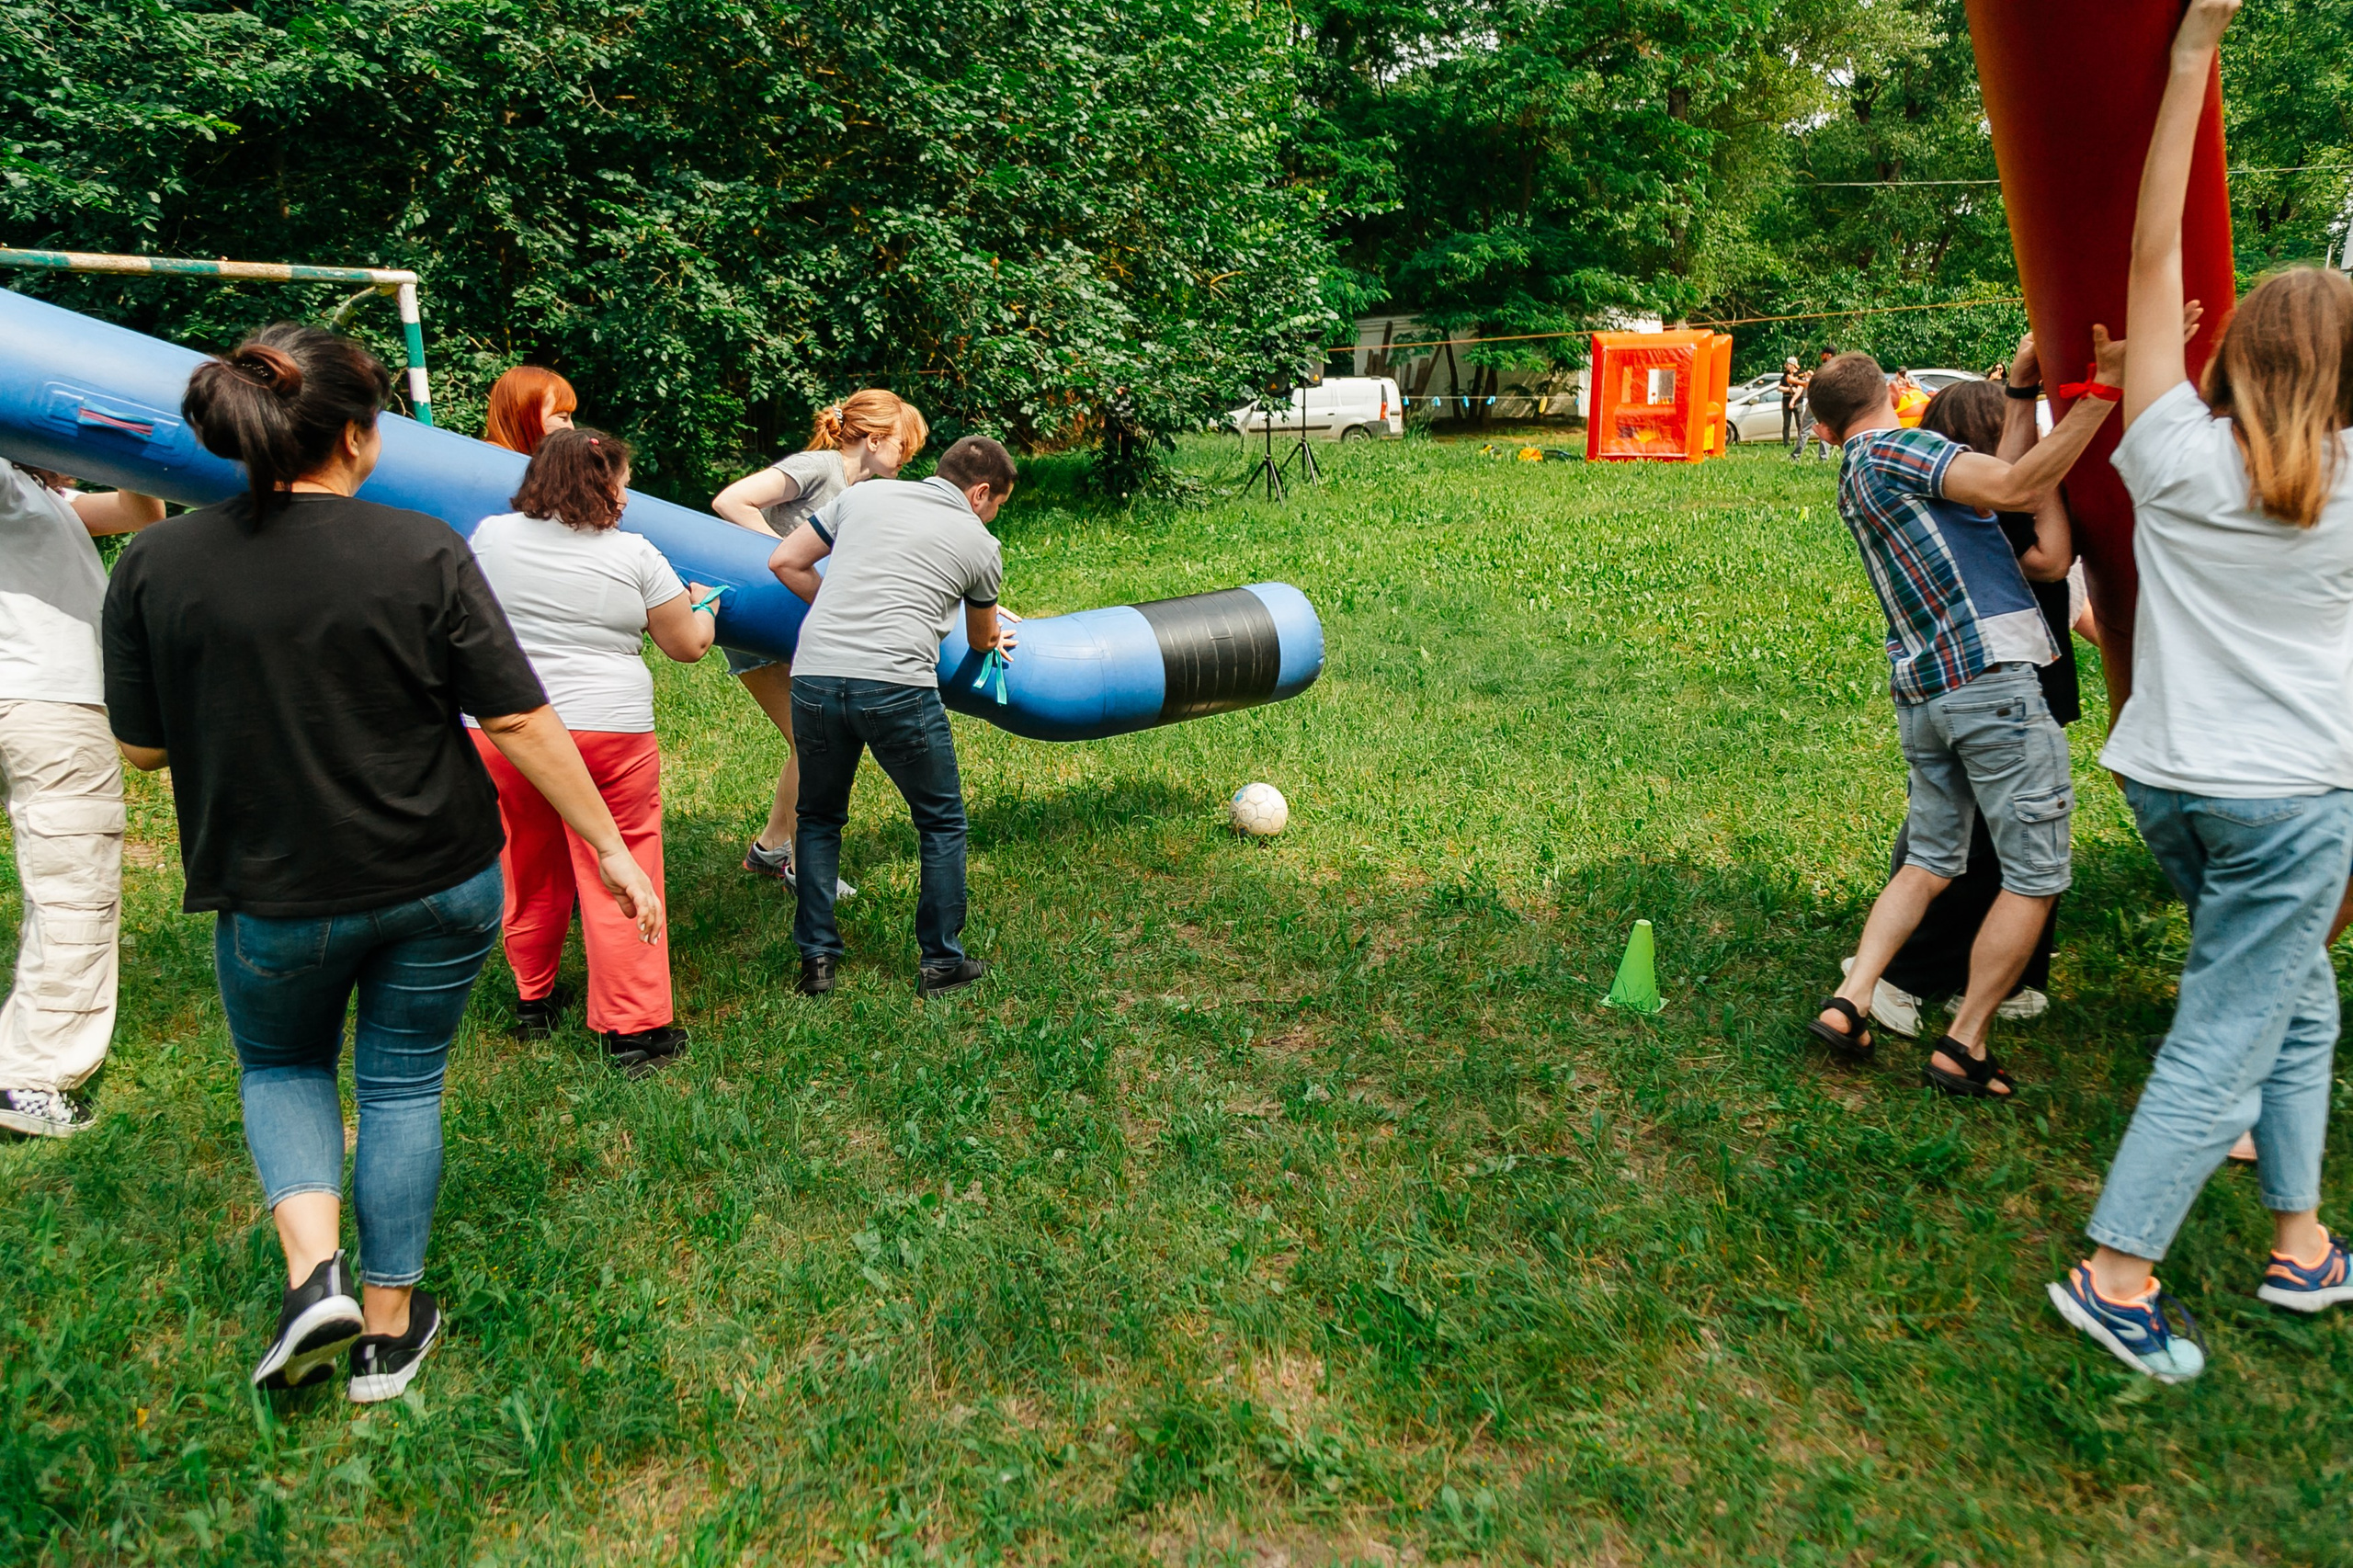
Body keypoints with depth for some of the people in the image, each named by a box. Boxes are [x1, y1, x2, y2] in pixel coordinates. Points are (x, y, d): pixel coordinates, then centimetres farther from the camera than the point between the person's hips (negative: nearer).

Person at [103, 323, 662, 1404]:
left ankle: (313, 1273, 9)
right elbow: (520, 723, -13)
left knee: (280, 1067, 27)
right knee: (403, 1085, 17)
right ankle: (389, 1328, 27)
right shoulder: (423, 554, -14)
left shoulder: (154, 565, -9)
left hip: (274, 893, 1)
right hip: (439, 880, -1)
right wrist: (612, 849, -5)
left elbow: (141, 748, 0)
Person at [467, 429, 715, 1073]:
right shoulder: (633, 554, -5)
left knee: (529, 875, 18)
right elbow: (688, 646, 4)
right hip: (607, 731, -3)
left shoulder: (491, 535, 3)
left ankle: (533, 1000, 34)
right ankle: (632, 1027, 5)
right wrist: (703, 608, 26)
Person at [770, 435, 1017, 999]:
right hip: (896, 686, -3)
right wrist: (995, 641, 54)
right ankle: (940, 962, 21)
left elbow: (785, 561, 18)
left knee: (820, 819, 23)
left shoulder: (864, 494, 18)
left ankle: (816, 958, 23)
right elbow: (982, 639, 30)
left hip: (815, 674, 3)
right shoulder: (981, 545, 13)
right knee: (942, 824, 16)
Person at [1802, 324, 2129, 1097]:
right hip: (1990, 678, -8)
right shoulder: (1899, 449, -6)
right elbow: (2015, 488, -20)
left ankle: (1848, 1003, 8)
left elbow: (1996, 480, 17)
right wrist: (2102, 389, -20)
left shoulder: (1855, 482, 19)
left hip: (1920, 690, 8)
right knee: (2034, 876, 1)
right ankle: (1963, 1047, 5)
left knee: (1930, 859, 17)